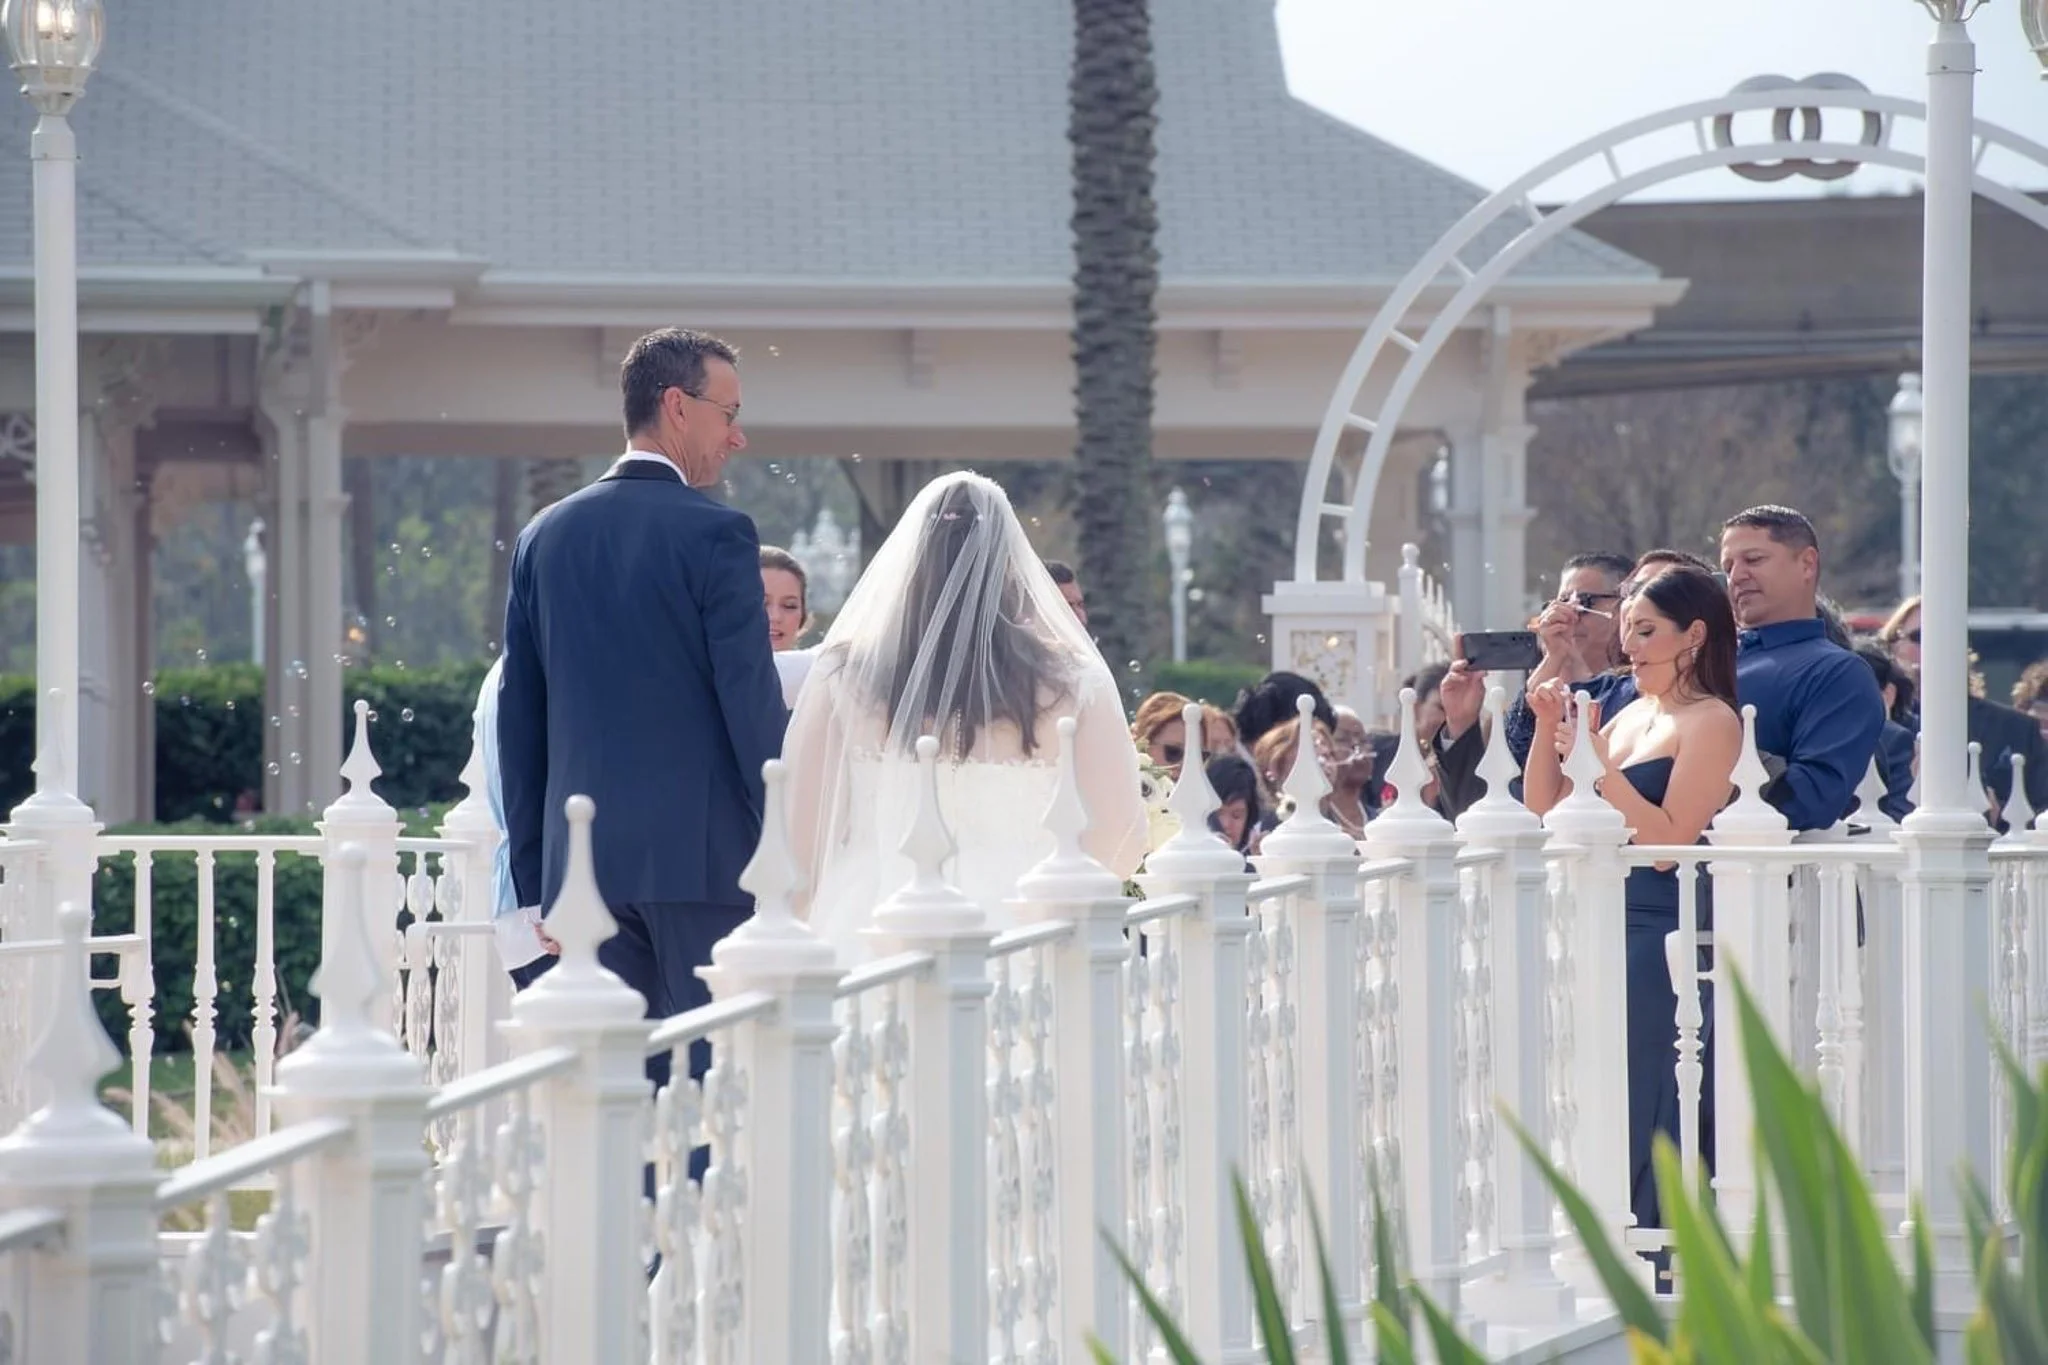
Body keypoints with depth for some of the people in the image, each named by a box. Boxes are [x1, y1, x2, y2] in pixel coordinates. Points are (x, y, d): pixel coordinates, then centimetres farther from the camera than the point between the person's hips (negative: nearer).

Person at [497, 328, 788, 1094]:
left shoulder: (545, 536, 11)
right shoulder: (714, 533, -7)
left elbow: (519, 721, 13)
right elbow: (753, 706, -10)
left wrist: (533, 886, 17)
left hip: (583, 860, 5)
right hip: (703, 858, -5)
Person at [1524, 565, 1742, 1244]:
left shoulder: (1712, 722, -7)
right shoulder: (1630, 714, 16)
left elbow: (1667, 840, -17)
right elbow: (1543, 809, 17)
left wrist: (1597, 759, -17)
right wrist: (1550, 729, 3)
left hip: (1663, 934, -8)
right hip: (1609, 930, 8)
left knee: (1650, 1127, -7)